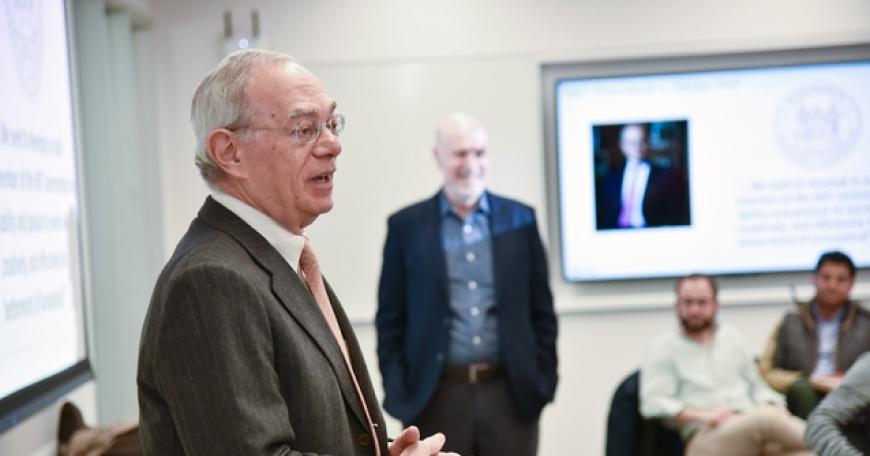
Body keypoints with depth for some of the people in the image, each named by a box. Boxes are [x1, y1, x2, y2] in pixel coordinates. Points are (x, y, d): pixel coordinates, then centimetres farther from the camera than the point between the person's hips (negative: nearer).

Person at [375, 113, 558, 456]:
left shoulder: (520, 220, 6)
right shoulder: (406, 225, 2)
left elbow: (542, 310, 9)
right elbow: (390, 318, 4)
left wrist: (544, 380, 3)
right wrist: (396, 389, -3)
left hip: (512, 392, 1)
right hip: (437, 396, -1)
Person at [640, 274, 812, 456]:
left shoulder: (732, 338, 24)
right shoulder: (663, 348, 10)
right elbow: (653, 403, -3)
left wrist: (775, 409, 4)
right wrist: (705, 416, -16)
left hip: (753, 425, 5)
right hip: (705, 436, -5)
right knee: (768, 418, -36)